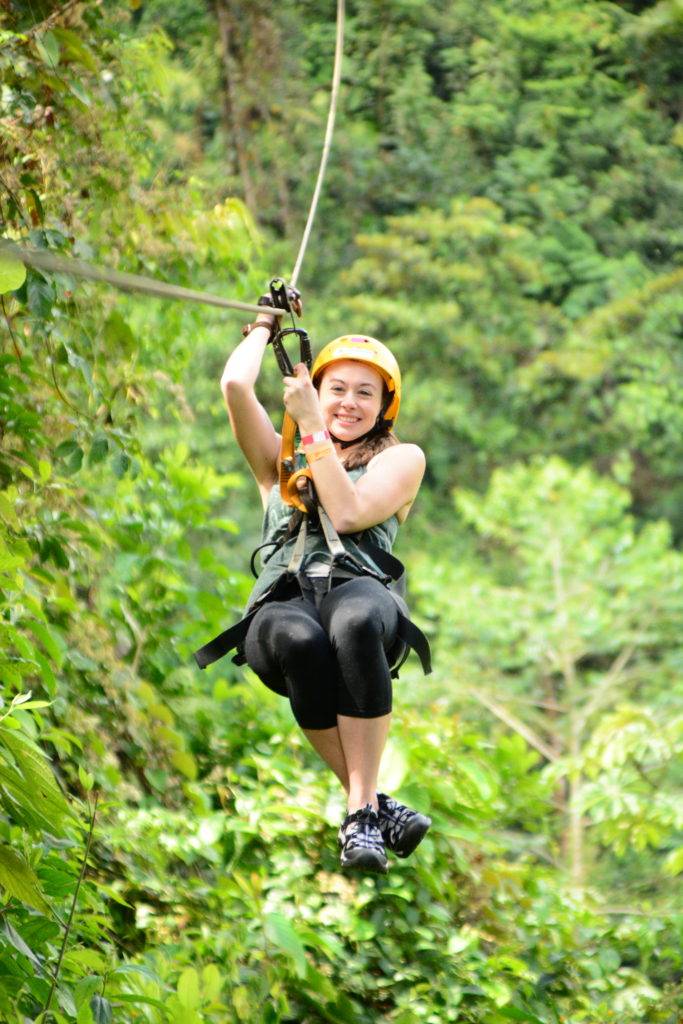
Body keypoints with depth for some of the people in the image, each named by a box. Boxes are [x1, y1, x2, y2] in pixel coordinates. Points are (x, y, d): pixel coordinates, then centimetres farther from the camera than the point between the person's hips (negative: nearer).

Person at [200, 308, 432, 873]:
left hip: (360, 588, -1)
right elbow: (235, 386, 12)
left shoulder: (401, 459, 23)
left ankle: (361, 808, -39)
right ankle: (375, 805, -32)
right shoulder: (280, 458, 29)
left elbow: (348, 513, 3)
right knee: (298, 639, -39)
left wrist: (312, 427, 6)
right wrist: (265, 325, 28)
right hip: (282, 599, 1)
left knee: (355, 621, -41)